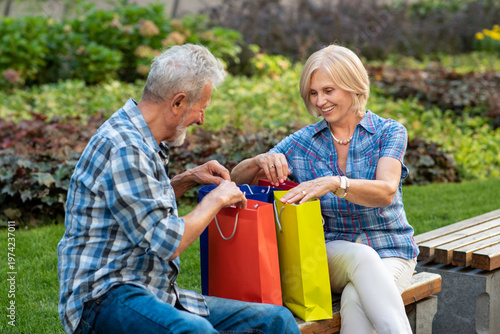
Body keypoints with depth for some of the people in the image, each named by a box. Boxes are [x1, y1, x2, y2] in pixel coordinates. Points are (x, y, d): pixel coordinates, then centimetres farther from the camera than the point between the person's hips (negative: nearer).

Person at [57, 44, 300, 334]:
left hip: (157, 294, 10)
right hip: (106, 296, -10)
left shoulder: (144, 143, 14)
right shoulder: (121, 147, -18)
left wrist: (187, 180, 17)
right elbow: (167, 243, -20)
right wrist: (216, 199, -5)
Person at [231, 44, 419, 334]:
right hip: (332, 252, 2)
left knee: (356, 299, -35)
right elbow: (237, 178, 2)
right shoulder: (302, 142, 4)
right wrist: (261, 161, -22)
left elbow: (386, 191, -21)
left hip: (390, 250, -1)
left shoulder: (389, 132, -2)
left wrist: (334, 183, -39)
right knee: (362, 257, -35)